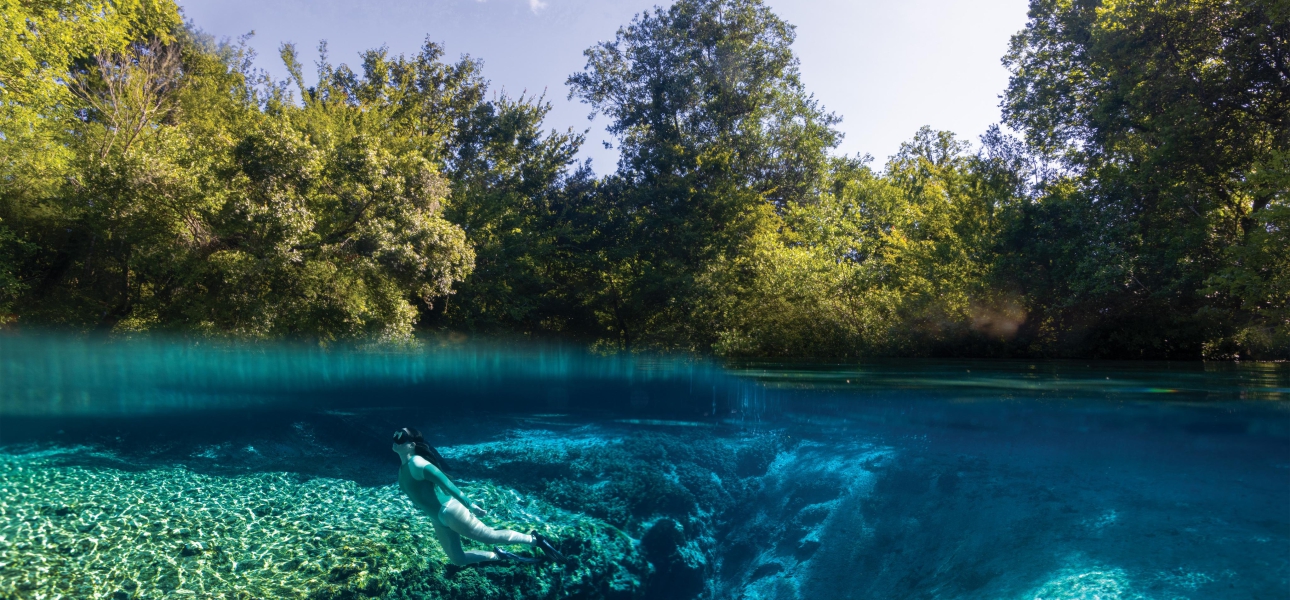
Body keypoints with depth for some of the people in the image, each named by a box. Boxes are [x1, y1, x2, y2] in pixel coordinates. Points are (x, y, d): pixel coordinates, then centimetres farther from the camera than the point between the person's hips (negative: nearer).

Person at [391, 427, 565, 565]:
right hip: (438, 519, 9)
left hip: (449, 511, -9)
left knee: (492, 536, 0)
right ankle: (498, 555, 31)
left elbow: (445, 482, -24)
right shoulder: (402, 469, 9)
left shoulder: (416, 462, -20)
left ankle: (536, 539, 12)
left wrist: (470, 504, -25)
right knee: (458, 559, 17)